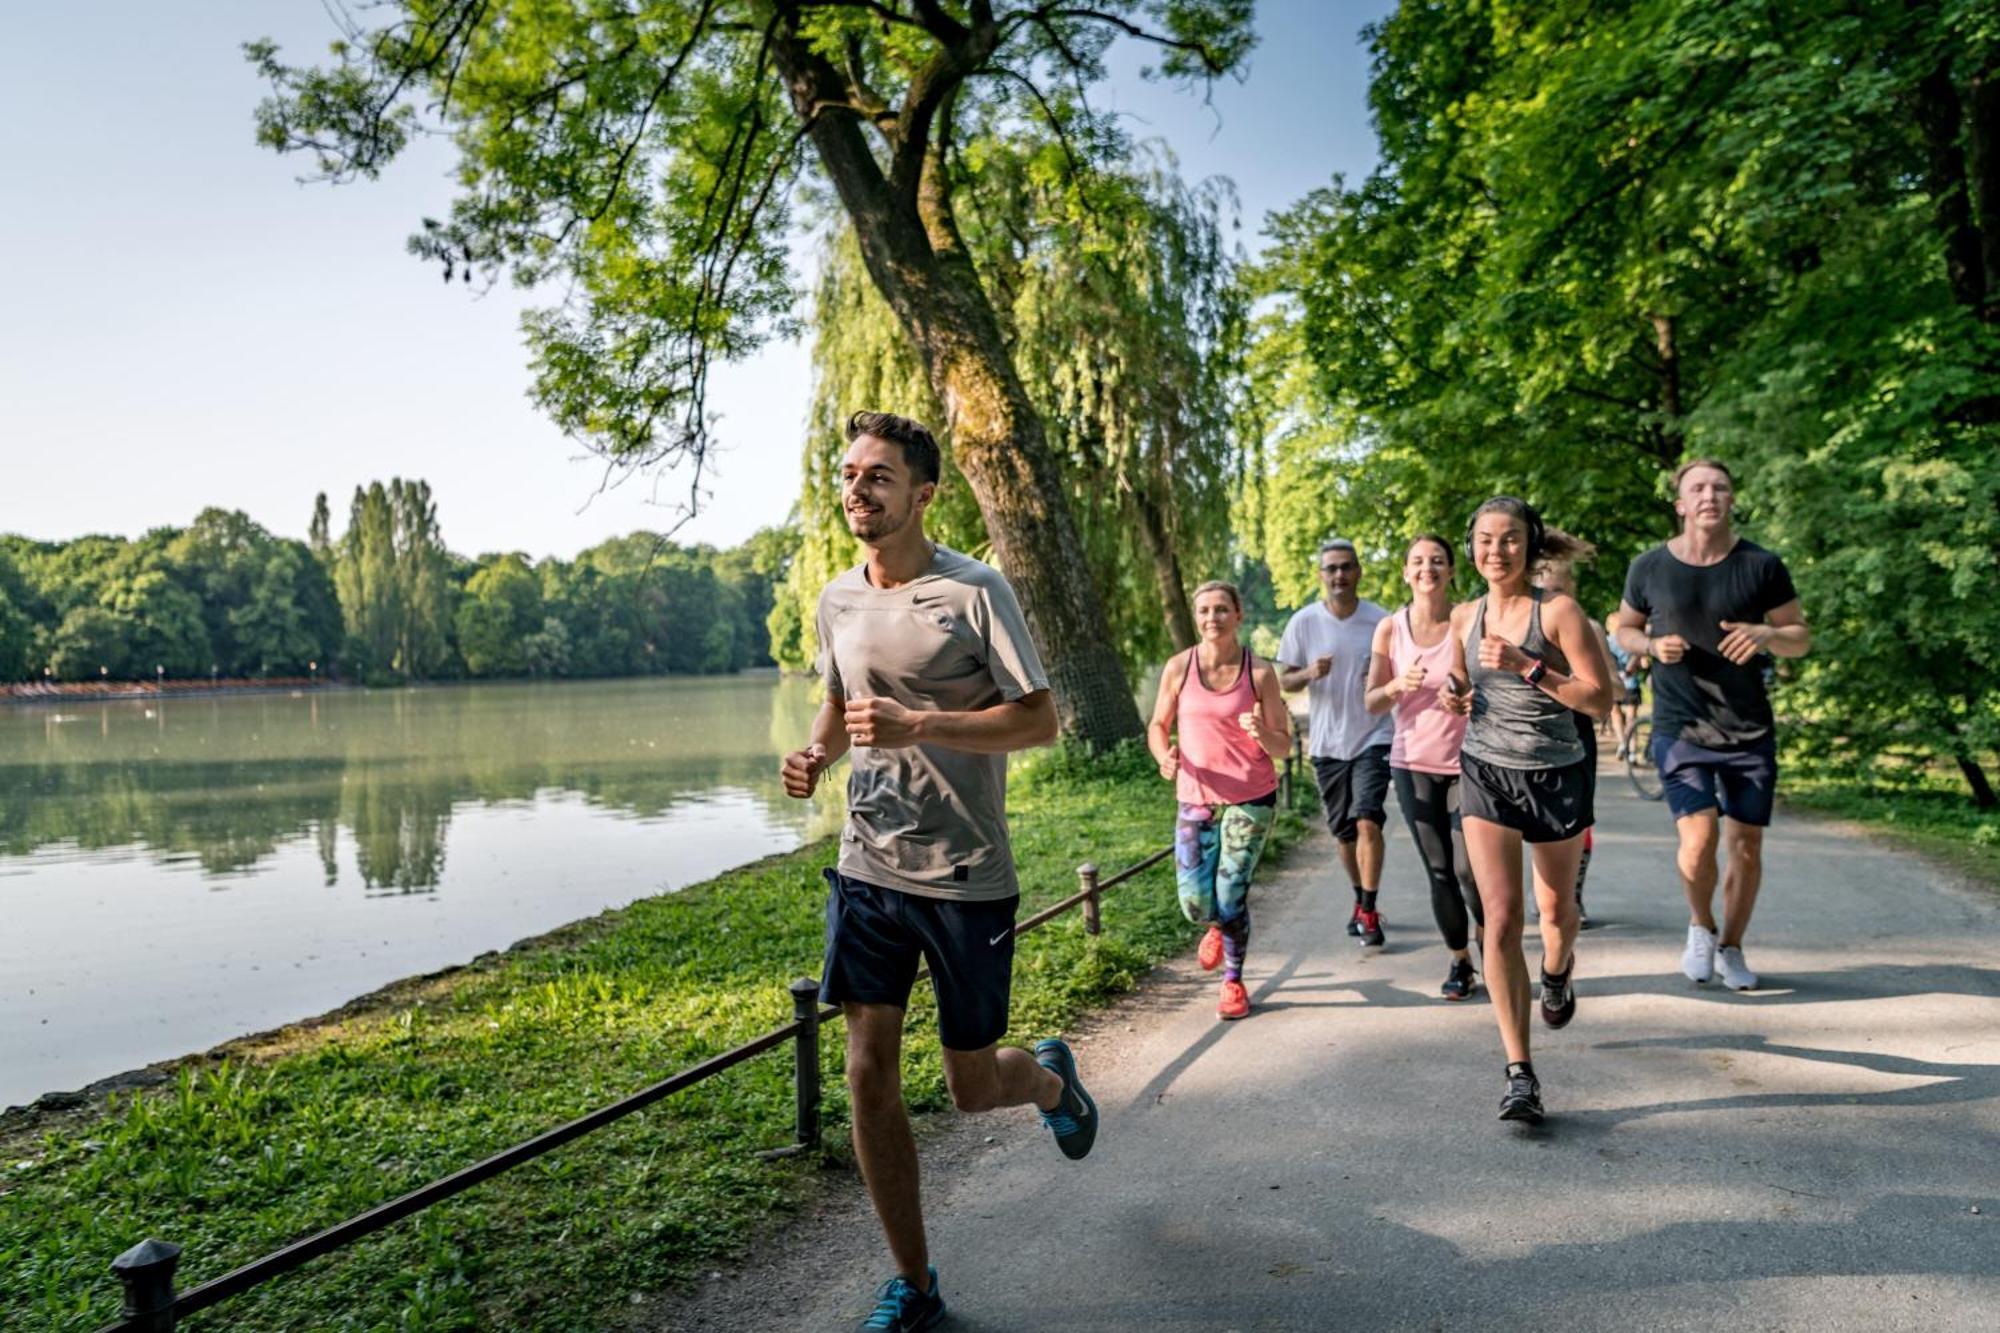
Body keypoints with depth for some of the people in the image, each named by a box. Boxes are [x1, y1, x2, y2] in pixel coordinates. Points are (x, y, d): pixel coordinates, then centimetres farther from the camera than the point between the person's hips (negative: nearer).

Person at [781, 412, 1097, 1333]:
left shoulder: (975, 591, -11)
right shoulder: (836, 599, 7)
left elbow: (1040, 720, -13)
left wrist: (914, 725, -24)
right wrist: (813, 755, -1)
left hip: (967, 878, -5)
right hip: (867, 871, 5)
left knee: (973, 1086, 8)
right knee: (868, 1077, 4)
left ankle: (1051, 1076, 45)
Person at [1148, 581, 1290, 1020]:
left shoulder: (1259, 672, -7)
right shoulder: (1179, 667, -4)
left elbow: (1283, 746, -3)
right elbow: (1158, 726, 7)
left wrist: (1262, 733, -25)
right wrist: (1165, 757, -14)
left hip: (1251, 799, -1)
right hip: (1195, 799, 2)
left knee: (1231, 895, -3)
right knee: (1196, 904, -2)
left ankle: (1233, 982, 23)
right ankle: (1219, 925, 37)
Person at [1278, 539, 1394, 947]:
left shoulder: (1380, 621, -4)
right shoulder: (1303, 622, -2)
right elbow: (1284, 680, 2)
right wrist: (1308, 674, -19)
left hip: (1373, 738, -2)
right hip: (1327, 743, 2)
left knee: (1368, 822, -16)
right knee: (1342, 832, 13)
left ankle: (1369, 911, -5)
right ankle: (1362, 900, 33)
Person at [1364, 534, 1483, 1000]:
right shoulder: (1390, 629, 0)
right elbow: (1371, 702, 0)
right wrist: (1398, 685, -21)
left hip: (1465, 763, -2)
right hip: (1413, 765, 2)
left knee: (1468, 870, -7)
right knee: (1438, 872, 8)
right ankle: (1460, 962, 24)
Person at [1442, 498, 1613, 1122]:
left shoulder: (1558, 610, -10)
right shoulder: (1465, 617, 3)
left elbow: (1600, 698, -14)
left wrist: (1528, 666, -23)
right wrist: (1456, 700, -5)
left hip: (1555, 775, -2)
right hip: (1485, 774, 2)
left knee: (1555, 909, 18)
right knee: (1500, 917, -10)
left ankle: (1556, 972, 56)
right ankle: (1519, 1073, -5)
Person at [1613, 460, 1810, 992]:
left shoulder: (1762, 566, -3)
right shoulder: (1649, 568, -3)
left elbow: (1801, 638, 5)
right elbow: (1625, 629, 12)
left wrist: (1765, 634, -18)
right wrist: (1653, 646, -11)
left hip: (1751, 732, 2)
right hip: (1680, 729, -1)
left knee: (1747, 847, 8)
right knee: (1698, 841, -16)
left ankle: (1731, 948, 31)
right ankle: (1701, 927, 15)